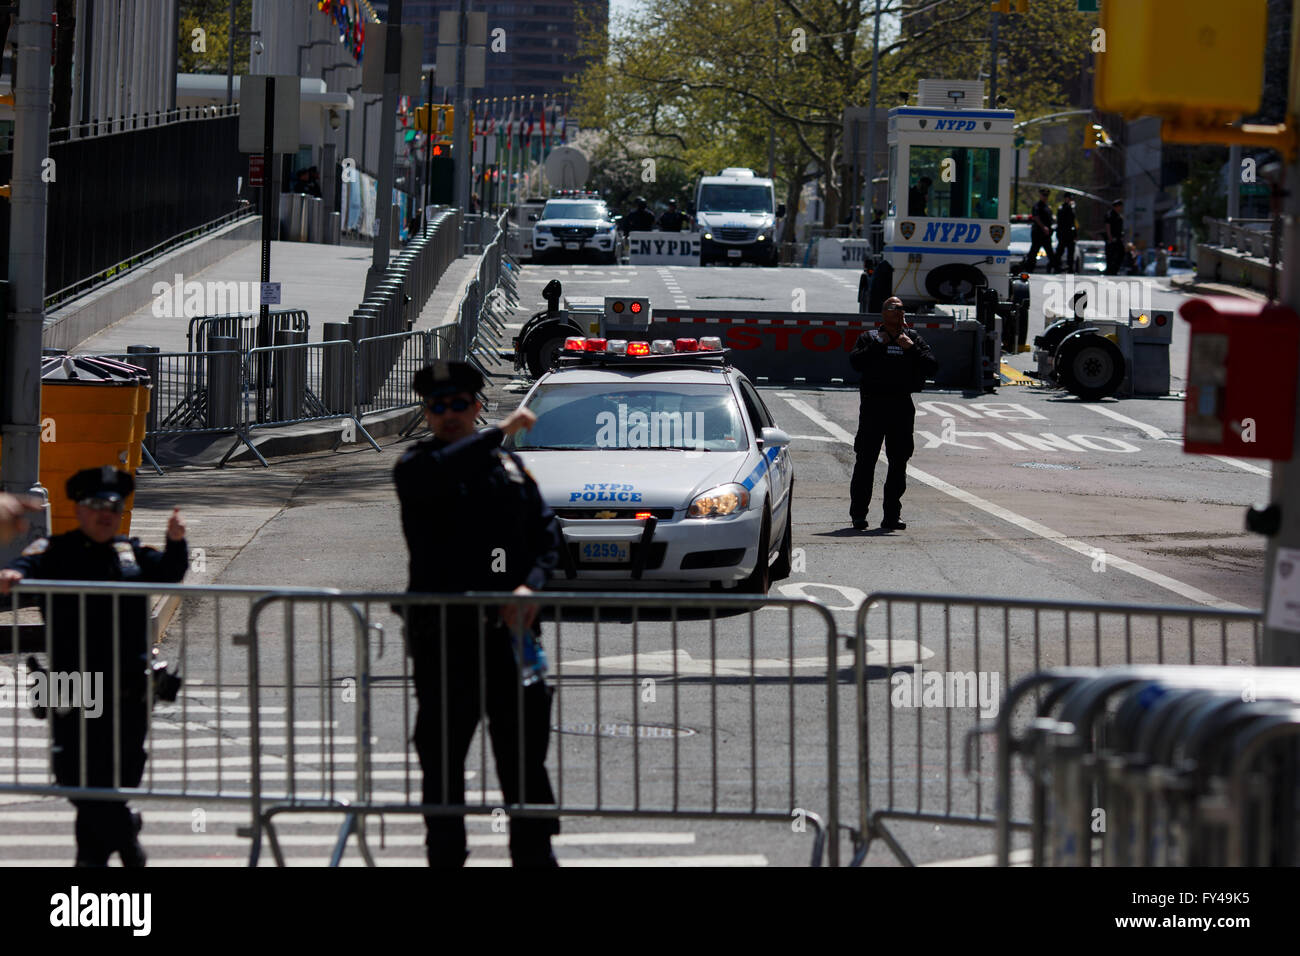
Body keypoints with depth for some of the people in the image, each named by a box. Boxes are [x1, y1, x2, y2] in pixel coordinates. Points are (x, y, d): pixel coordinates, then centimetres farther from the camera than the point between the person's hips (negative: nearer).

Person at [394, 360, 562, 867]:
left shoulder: (510, 465, 14)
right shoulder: (415, 468, 1)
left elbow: (546, 532, 11)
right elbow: (438, 472, -24)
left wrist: (530, 586, -7)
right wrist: (501, 432, -21)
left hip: (509, 625, 3)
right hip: (442, 629, -3)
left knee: (524, 748, 6)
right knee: (442, 749, 2)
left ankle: (535, 852, 14)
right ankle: (445, 854, 11)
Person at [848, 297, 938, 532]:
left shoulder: (913, 339, 15)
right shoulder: (869, 338, 10)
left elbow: (931, 368, 4)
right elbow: (855, 362, -8)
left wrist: (912, 349, -7)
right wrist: (878, 345, -10)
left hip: (902, 406, 2)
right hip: (873, 404, -2)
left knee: (899, 462, 3)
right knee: (865, 460, -4)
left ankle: (892, 515, 9)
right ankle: (858, 514, -1)